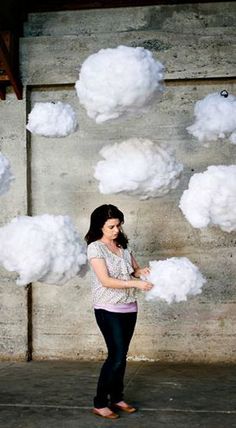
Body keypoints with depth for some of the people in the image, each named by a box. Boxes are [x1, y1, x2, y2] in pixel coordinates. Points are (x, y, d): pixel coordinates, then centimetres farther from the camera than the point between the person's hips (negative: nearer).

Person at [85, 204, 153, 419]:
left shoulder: (123, 245, 8)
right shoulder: (95, 248, -12)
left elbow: (135, 269, 16)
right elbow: (106, 281, -19)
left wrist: (143, 271, -7)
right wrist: (135, 283, -23)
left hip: (129, 308, 6)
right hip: (109, 310, -6)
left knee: (121, 355, 11)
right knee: (116, 355, -9)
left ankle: (117, 398, 24)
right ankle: (99, 403, 3)